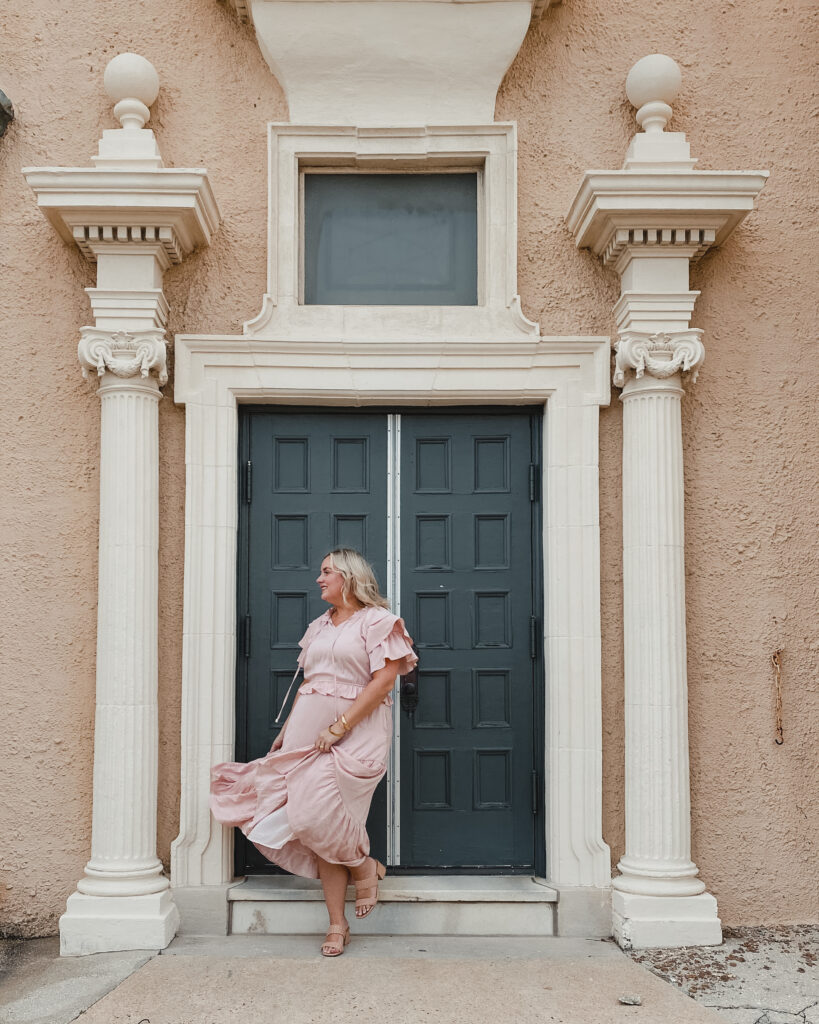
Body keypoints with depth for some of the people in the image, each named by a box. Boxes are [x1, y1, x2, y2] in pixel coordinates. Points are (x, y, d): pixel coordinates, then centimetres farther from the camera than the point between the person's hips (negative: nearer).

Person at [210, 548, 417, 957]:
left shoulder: (378, 620, -3)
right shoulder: (320, 625, 20)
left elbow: (383, 682, -13)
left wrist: (338, 726, -17)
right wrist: (286, 730, 16)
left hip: (356, 729, -6)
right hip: (308, 729, 7)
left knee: (315, 815, -20)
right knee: (317, 824, 0)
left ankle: (363, 866, 9)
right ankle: (337, 924, 7)